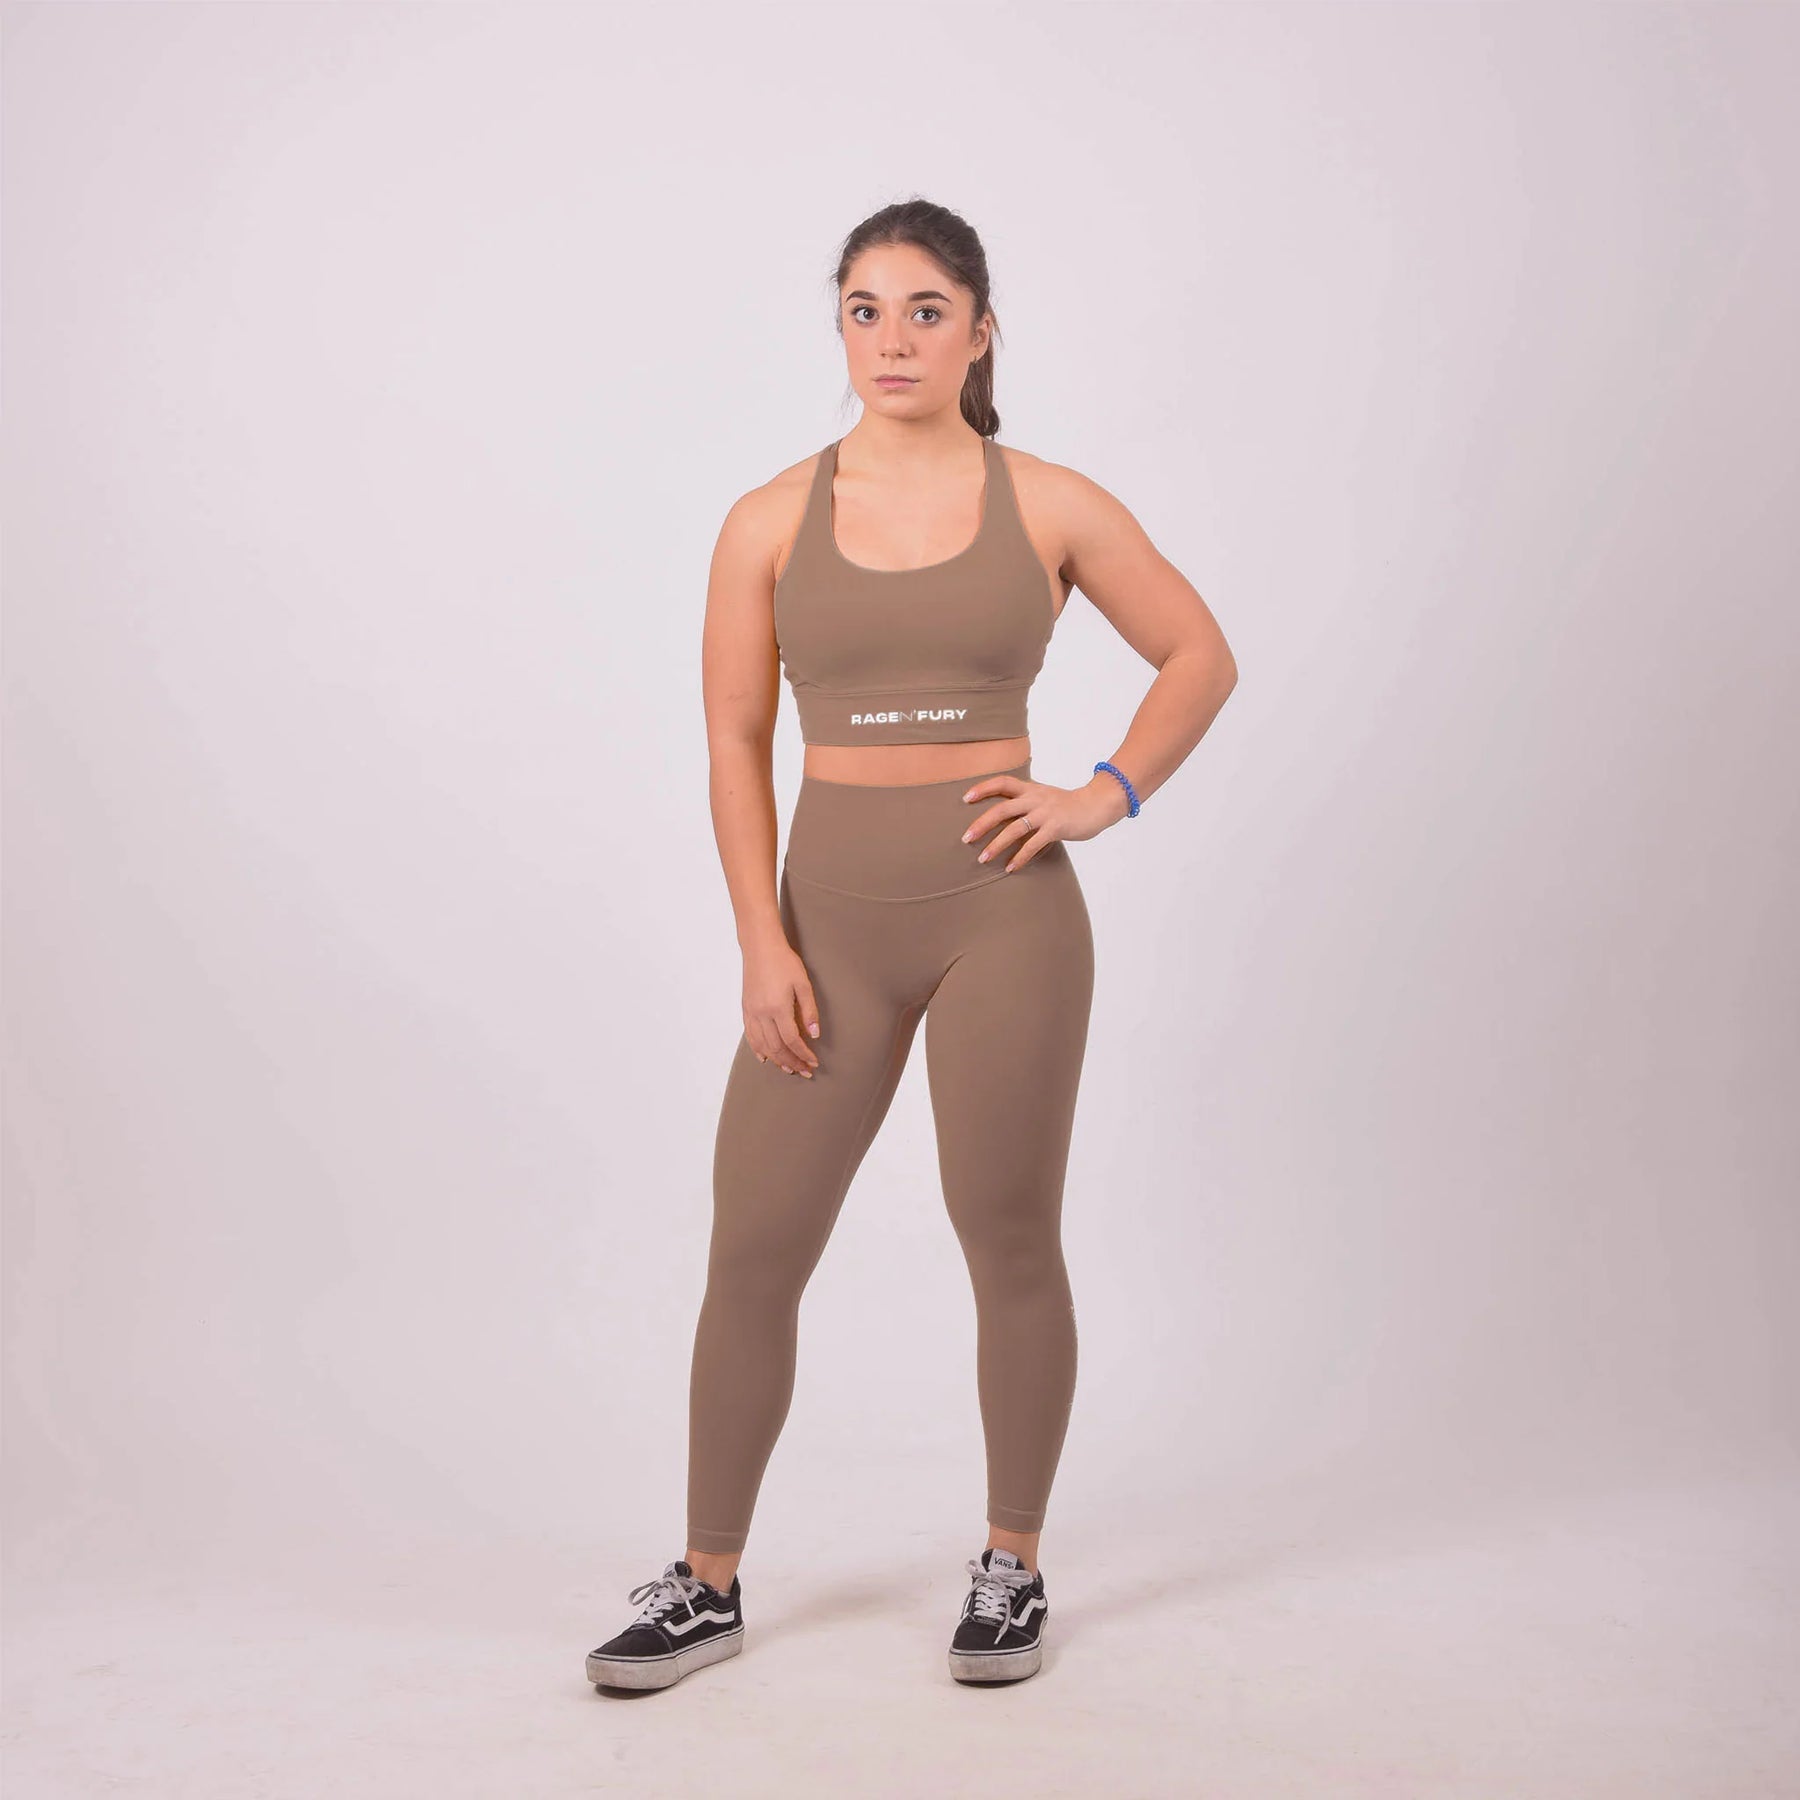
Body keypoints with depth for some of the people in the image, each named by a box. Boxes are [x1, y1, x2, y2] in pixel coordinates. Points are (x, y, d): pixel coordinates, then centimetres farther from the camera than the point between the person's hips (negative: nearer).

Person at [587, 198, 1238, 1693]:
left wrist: (1104, 797, -3)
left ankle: (1013, 1569, 25)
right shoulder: (771, 523, 4)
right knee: (753, 1248, 2)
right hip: (835, 916, 2)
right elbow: (735, 741, 4)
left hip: (1005, 910, -1)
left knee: (1009, 1242, 6)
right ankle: (708, 1586, 19)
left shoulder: (1049, 506, 1)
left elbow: (1202, 657, 10)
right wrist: (762, 940, -4)